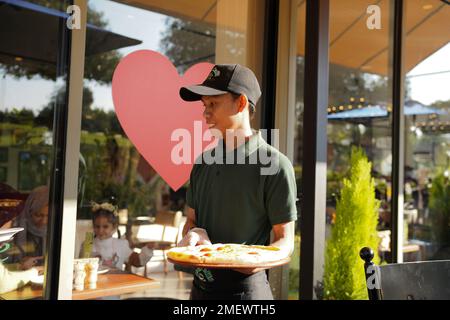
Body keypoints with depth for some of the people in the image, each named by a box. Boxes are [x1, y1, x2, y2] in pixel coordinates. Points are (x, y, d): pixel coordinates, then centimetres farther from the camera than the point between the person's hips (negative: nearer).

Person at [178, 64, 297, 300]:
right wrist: (192, 235, -10)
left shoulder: (274, 164, -12)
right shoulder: (204, 161, 5)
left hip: (245, 288, -5)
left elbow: (285, 242, -10)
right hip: (200, 286, 6)